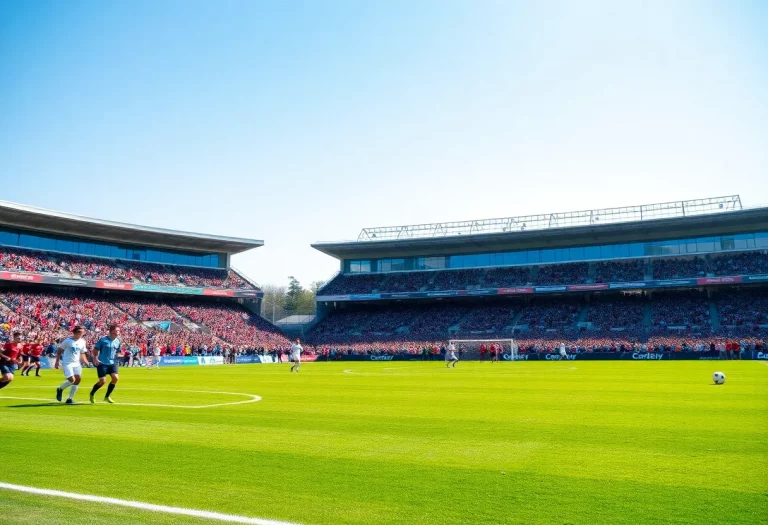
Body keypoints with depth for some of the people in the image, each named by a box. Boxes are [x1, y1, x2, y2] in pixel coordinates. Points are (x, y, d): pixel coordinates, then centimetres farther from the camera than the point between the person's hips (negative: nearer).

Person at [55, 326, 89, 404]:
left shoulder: (82, 342, 8)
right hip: (67, 363, -5)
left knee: (78, 379, -7)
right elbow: (59, 351, 0)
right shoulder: (68, 341, -8)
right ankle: (60, 389, 16)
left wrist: (84, 360, 1)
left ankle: (70, 398, 6)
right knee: (72, 380, -16)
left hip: (76, 363, 5)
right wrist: (57, 361, -5)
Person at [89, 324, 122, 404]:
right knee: (102, 381, -8)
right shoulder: (103, 340, -9)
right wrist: (95, 358, -17)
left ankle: (107, 396, 6)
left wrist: (119, 356, -5)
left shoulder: (118, 341, 4)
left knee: (115, 378, -14)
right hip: (102, 363, -4)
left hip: (112, 363, 4)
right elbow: (95, 351, -2)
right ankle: (92, 394, 22)